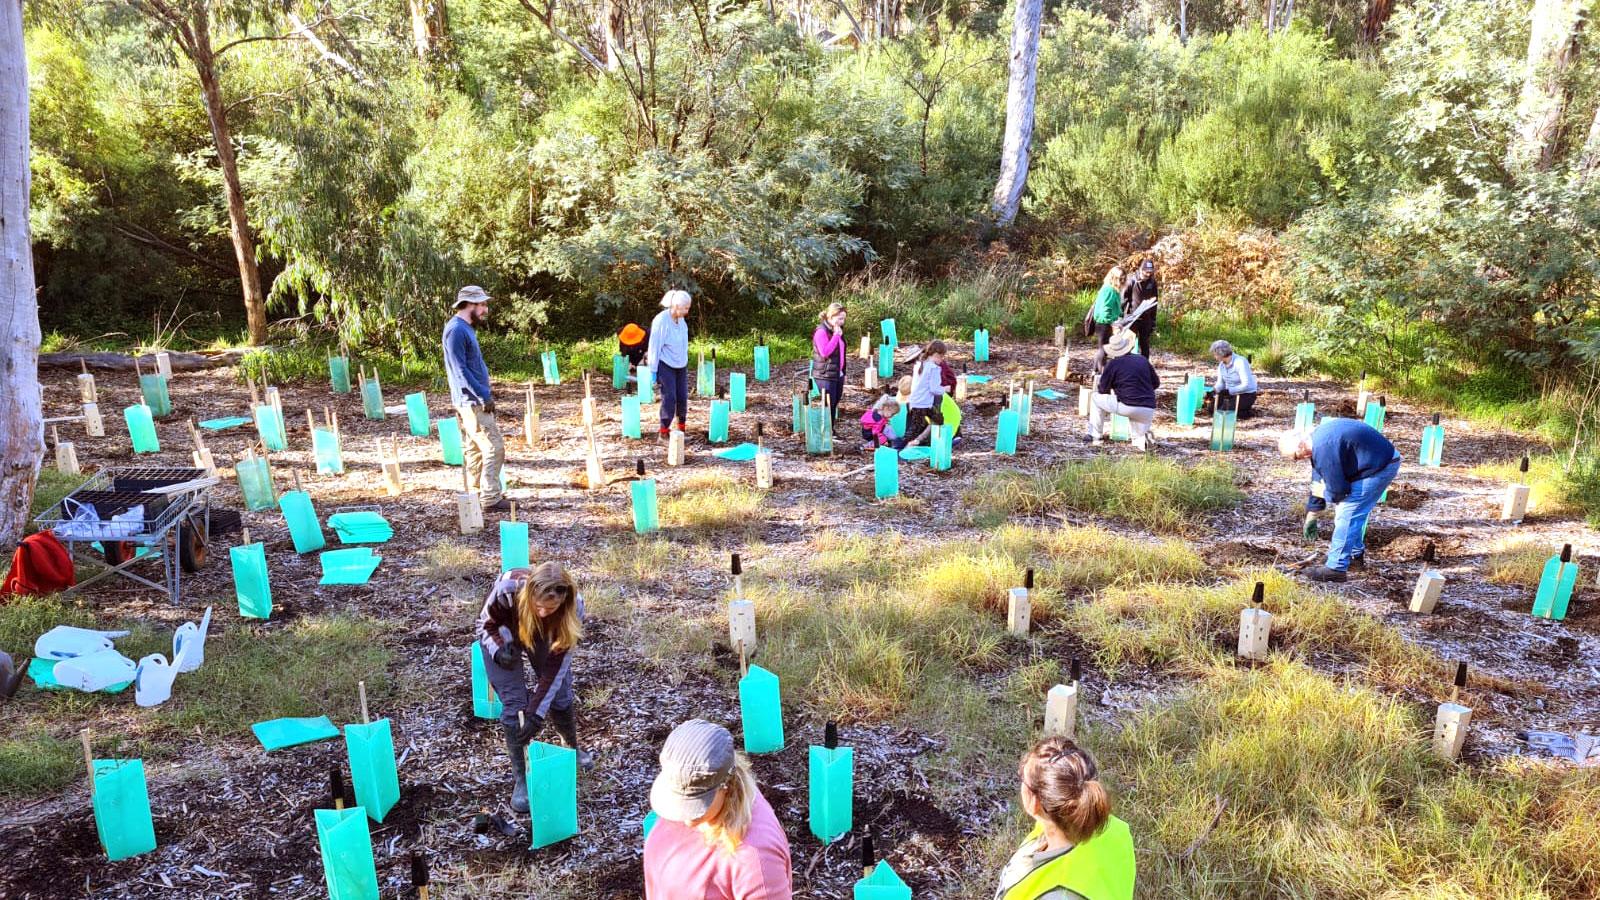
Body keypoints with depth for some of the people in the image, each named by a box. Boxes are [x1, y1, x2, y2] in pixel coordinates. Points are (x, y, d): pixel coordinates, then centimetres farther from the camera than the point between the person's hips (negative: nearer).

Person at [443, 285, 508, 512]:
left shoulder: (467, 329, 16)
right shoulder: (456, 330, -15)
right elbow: (460, 370, -20)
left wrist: (485, 392, 14)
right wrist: (483, 395, -20)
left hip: (475, 400, 10)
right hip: (471, 401, -10)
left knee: (474, 450, 14)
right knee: (494, 447, -10)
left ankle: (476, 494, 21)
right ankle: (490, 498, -6)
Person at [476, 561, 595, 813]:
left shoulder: (573, 607, -35)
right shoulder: (508, 587, -40)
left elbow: (555, 667, -27)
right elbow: (485, 624, -18)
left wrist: (536, 714, -29)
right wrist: (500, 651, -36)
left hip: (544, 637, 1)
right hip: (503, 636, -1)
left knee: (560, 697, 1)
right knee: (515, 704, -12)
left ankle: (573, 748, 32)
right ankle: (521, 779, 2)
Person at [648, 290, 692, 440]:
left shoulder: (681, 321, 3)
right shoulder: (661, 321, -16)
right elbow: (654, 347, -13)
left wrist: (685, 361, 15)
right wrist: (653, 370, -11)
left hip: (681, 365, 6)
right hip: (666, 365, -6)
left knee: (683, 397, 4)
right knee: (669, 398, -7)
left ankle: (681, 429, 17)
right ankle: (664, 432, 3)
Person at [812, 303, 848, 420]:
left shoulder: (837, 330, 12)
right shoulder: (821, 331, -15)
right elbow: (825, 352, -28)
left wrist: (843, 373, 21)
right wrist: (836, 335, -23)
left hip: (838, 374, 9)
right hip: (825, 376, -9)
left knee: (834, 405, 14)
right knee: (828, 406, -6)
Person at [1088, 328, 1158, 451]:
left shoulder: (1113, 364, -3)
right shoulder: (1143, 360, 10)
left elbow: (1102, 389, 4)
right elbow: (1156, 382, 19)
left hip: (1126, 407, -4)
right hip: (1148, 412, 4)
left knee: (1095, 397, 17)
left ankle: (1096, 437, 21)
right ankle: (1141, 437, 3)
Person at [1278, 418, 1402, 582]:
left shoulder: (1324, 449, -27)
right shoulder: (1317, 437, 7)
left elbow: (1337, 489, -21)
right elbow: (1318, 480, 17)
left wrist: (1327, 496, 4)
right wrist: (1311, 514, 21)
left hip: (1379, 467, -10)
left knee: (1347, 515, -8)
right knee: (1356, 513, 21)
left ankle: (1336, 568, -4)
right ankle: (1356, 556, 35)